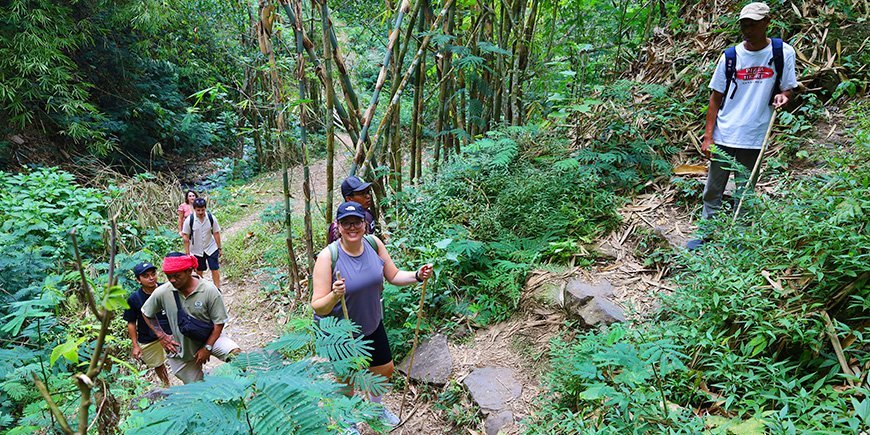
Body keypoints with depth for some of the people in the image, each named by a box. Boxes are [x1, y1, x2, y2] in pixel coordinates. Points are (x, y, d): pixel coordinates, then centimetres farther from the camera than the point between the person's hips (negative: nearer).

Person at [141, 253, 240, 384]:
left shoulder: (209, 290, -20)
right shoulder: (162, 292, -13)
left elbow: (219, 323, -12)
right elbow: (146, 313, 8)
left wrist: (207, 348, -16)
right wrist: (161, 336, -1)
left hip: (209, 337, -2)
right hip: (181, 347, 2)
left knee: (236, 354, -29)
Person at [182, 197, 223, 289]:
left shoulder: (211, 218, -12)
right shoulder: (189, 220, -15)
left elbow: (216, 233, -3)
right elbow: (186, 237, -7)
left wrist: (219, 248, 1)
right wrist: (187, 252, -5)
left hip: (211, 248, 0)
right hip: (197, 250, 0)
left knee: (215, 269, -2)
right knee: (199, 271, 13)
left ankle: (218, 289, 6)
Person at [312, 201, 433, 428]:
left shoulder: (373, 243, -13)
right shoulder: (328, 257, -27)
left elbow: (394, 276, -1)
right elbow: (318, 307, -26)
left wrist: (417, 276, -17)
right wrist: (335, 295, -45)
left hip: (372, 324, 5)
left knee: (385, 369, 23)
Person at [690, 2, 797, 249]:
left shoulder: (783, 53, -1)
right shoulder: (730, 56, 0)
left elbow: (788, 88, 10)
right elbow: (715, 99, 3)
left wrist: (782, 96, -16)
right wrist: (708, 136, -2)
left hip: (754, 139, 0)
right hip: (723, 136, 1)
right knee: (713, 190, 7)